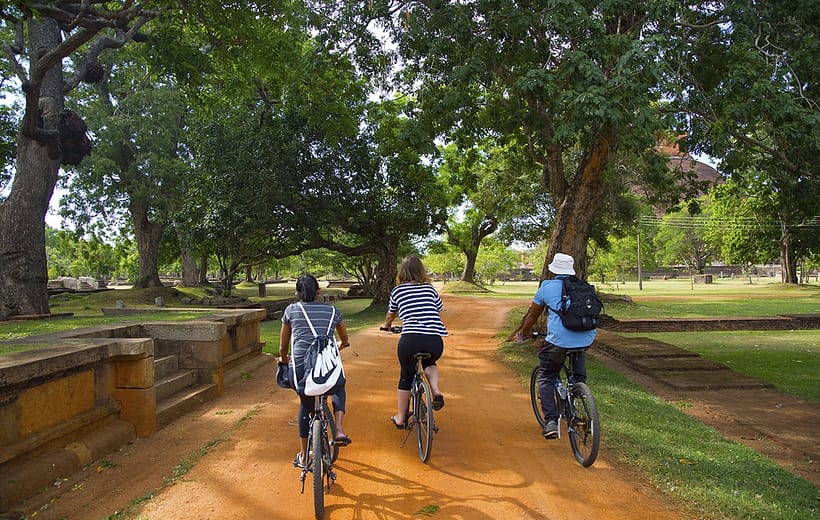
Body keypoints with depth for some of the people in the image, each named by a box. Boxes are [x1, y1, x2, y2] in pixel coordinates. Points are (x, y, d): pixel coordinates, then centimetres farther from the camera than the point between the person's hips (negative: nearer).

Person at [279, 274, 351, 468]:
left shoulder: (291, 310, 13)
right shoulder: (332, 310, 15)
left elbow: (283, 348, 19)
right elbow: (345, 342, 31)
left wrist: (285, 362, 40)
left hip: (300, 369, 0)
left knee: (306, 404, 30)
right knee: (339, 389, 36)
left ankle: (303, 457, 37)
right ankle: (339, 429, 16)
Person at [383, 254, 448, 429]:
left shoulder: (397, 291, 13)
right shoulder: (430, 288, 17)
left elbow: (390, 316, 29)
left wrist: (387, 326, 52)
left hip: (410, 340, -1)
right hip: (435, 341, 2)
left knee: (406, 376, 21)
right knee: (429, 363, 34)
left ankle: (400, 418, 31)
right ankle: (436, 392, 8)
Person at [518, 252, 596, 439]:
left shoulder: (546, 287, 11)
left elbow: (532, 315, 20)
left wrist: (523, 333, 36)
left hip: (558, 340, -3)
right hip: (586, 338, 3)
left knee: (546, 379, 14)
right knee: (579, 377, 31)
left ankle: (551, 422, 3)